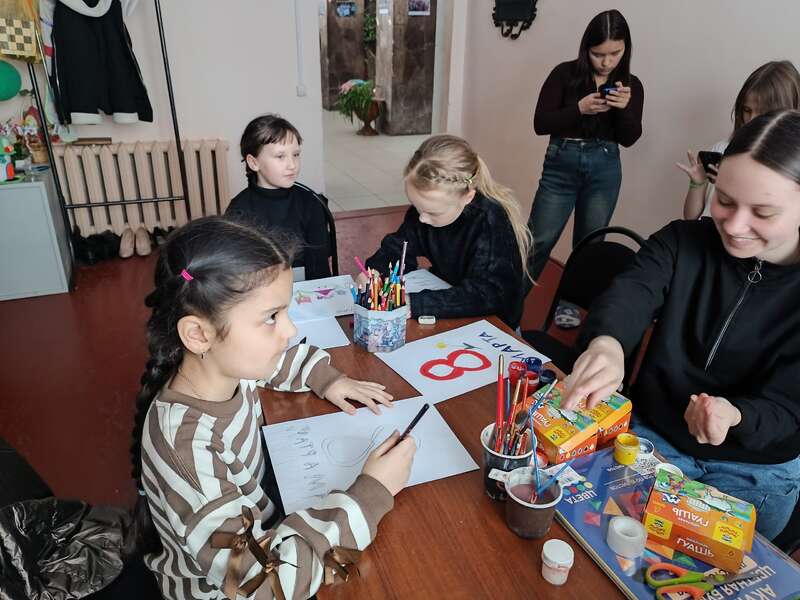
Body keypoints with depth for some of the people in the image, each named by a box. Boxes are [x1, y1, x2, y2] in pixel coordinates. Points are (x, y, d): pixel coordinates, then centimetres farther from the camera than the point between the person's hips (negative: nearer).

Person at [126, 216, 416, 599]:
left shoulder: (228, 365, -16)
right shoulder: (186, 444, -37)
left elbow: (276, 359, 8)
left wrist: (325, 379, -9)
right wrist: (371, 493, -35)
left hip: (261, 534, 6)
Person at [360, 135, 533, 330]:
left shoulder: (494, 223, -30)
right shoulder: (427, 205, -9)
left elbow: (487, 295, -36)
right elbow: (399, 247, 1)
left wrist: (414, 304, -44)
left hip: (493, 326, -5)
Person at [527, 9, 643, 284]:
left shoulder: (631, 85, 6)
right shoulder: (565, 73, -2)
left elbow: (628, 139, 0)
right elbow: (540, 124, -7)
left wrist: (625, 108, -18)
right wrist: (579, 109, -20)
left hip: (605, 168, 3)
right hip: (562, 163, -2)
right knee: (538, 241, -5)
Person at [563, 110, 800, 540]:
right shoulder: (682, 242, -11)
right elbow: (630, 293, -30)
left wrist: (733, 416, -39)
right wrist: (606, 342, -55)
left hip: (756, 469, 0)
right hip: (649, 435, 1)